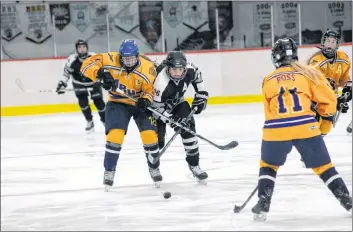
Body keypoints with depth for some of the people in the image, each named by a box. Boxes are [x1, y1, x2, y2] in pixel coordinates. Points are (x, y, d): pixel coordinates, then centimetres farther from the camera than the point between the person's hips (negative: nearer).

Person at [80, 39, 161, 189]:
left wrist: (145, 100, -30)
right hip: (117, 103, -1)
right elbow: (87, 65, -20)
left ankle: (154, 168, 18)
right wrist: (100, 74, -36)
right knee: (115, 134, -18)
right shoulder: (110, 60, -22)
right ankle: (109, 171, -2)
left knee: (150, 135, -8)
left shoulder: (147, 68, -21)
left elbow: (151, 90, -10)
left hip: (140, 104, 1)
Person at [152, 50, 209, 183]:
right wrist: (172, 120, -35)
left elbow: (197, 76, 2)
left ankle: (194, 165, 4)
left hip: (177, 103, 5)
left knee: (189, 129, -10)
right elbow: (158, 107, -31)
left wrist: (201, 96, 0)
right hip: (158, 107, -5)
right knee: (158, 140, -7)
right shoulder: (161, 82, -40)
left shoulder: (190, 70, -25)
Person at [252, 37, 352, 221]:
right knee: (324, 166, 14)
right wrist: (326, 117, 28)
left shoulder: (268, 80, 15)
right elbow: (328, 99, 8)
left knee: (268, 165, 25)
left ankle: (263, 206, 14)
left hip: (275, 129, 1)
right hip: (305, 128, -1)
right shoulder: (308, 73, 8)